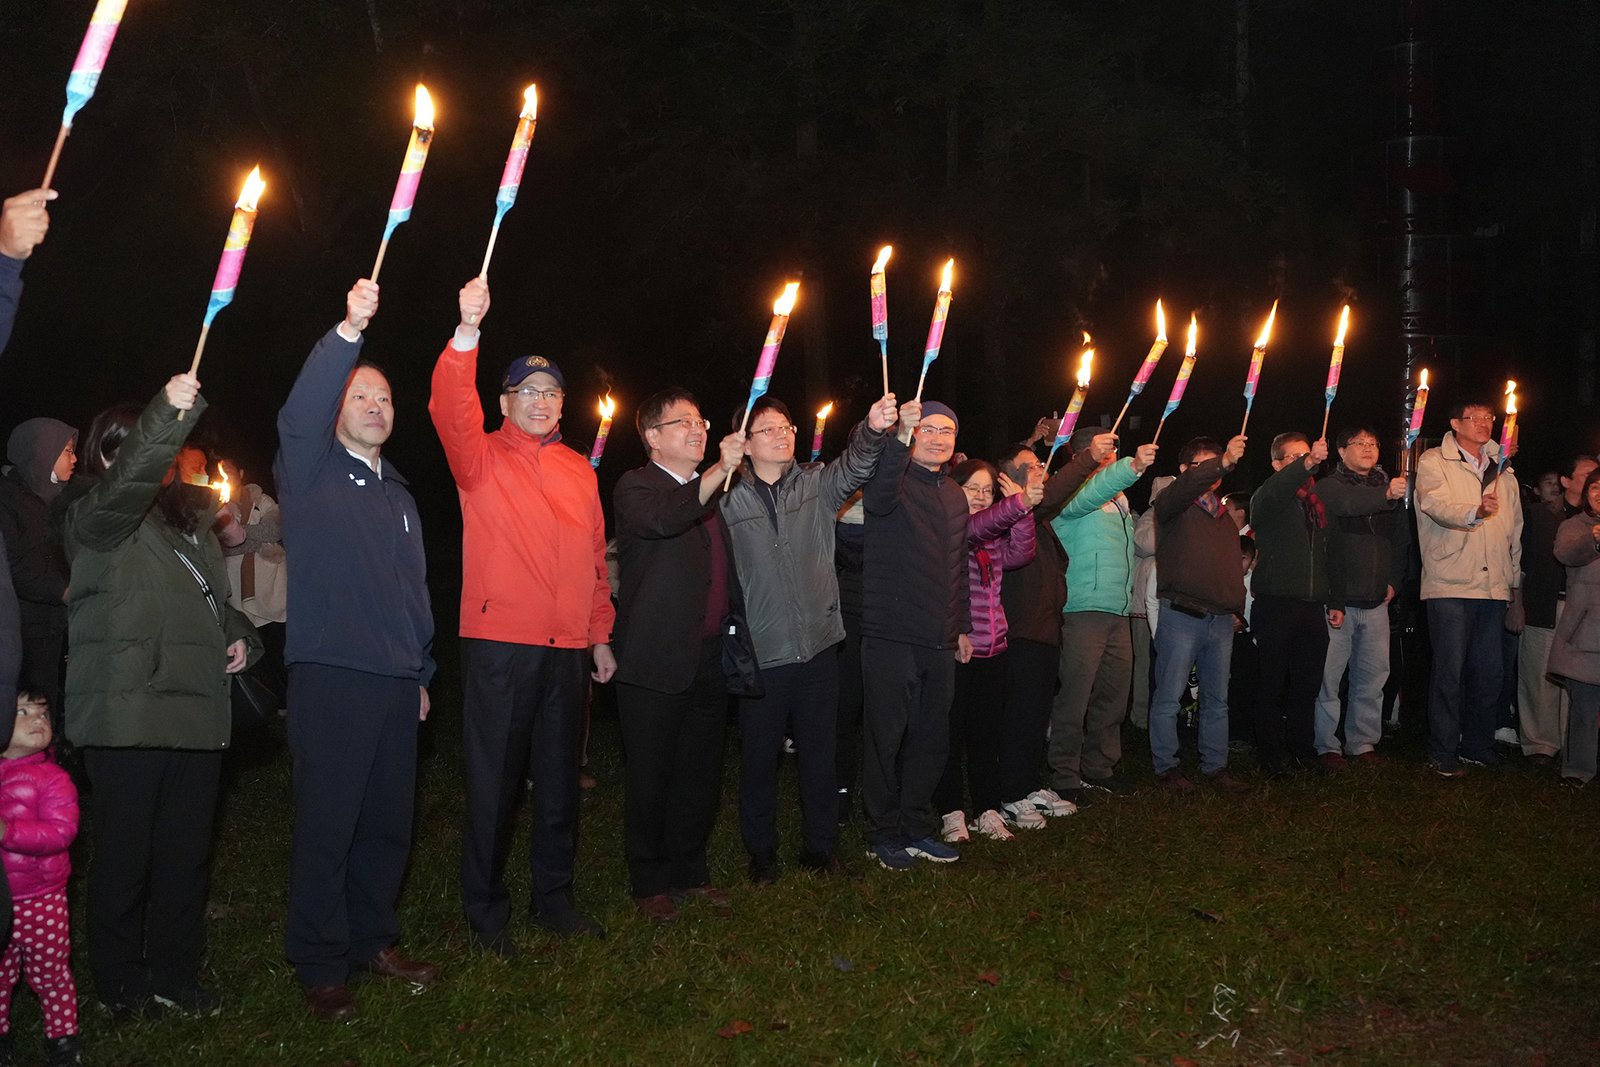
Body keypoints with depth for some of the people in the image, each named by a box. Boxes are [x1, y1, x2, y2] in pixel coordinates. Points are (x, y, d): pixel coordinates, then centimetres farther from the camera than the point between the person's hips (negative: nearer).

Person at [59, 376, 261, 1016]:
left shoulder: (190, 516, 19)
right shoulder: (93, 516, -3)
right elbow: (125, 484, -27)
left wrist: (239, 637, 11)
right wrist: (168, 413, -41)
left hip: (196, 709, 6)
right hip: (127, 715, -6)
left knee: (187, 854, 10)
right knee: (125, 852, 1)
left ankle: (175, 976, 22)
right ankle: (119, 983, 15)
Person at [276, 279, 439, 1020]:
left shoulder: (398, 494, 21)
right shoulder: (311, 471, 2)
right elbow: (298, 414, -20)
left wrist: (422, 671, 20)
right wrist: (348, 332, -31)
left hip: (396, 681, 6)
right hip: (331, 676, -6)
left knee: (389, 821, 10)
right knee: (328, 823, -4)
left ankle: (373, 939, 24)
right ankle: (319, 966, 5)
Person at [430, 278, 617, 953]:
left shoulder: (579, 471, 16)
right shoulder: (482, 459, 1)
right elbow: (450, 412, -20)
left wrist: (600, 635, 14)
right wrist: (467, 332, -34)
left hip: (568, 647, 5)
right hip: (500, 644, -4)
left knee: (560, 780, 12)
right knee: (494, 781, 0)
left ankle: (555, 898, 24)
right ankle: (486, 909, 12)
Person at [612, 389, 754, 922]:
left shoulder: (710, 491, 17)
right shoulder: (636, 487, -6)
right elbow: (662, 520, -31)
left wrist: (736, 639, 18)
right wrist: (721, 470, -37)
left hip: (711, 656, 7)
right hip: (658, 660, -7)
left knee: (701, 773, 12)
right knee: (651, 778, 2)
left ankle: (691, 871, 25)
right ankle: (650, 882, 14)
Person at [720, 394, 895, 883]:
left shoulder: (817, 486, 5)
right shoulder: (728, 502, -2)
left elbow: (852, 466, -14)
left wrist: (873, 430, -35)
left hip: (819, 645, 2)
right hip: (760, 653, -2)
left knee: (820, 752, 11)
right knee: (759, 758, 8)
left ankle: (821, 846, 25)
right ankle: (761, 853, 24)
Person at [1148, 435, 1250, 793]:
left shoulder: (1224, 516, 21)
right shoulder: (1174, 504, 0)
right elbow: (1187, 485, -24)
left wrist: (1239, 604, 13)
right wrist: (1224, 463, -38)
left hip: (1221, 618, 6)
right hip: (1182, 615, -6)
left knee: (1217, 699, 10)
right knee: (1169, 697, -2)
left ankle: (1216, 765, 18)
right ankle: (1166, 767, 6)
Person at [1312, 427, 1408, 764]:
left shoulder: (1388, 487, 17)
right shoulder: (1329, 487, -1)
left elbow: (1399, 538, 23)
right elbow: (1348, 503, -24)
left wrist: (1394, 580, 12)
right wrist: (1385, 494, -39)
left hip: (1376, 601, 5)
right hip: (1337, 600, -5)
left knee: (1373, 674, 6)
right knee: (1329, 675, -6)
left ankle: (1363, 743, 16)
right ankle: (1326, 745, 1)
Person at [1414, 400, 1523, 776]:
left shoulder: (1502, 470, 18)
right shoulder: (1434, 463, 1)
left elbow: (1515, 526, 26)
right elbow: (1437, 505, -18)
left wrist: (1514, 575, 21)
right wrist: (1475, 512, -36)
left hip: (1493, 586, 5)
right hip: (1450, 585, -5)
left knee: (1489, 672, 7)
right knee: (1450, 671, -7)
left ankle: (1478, 745, 21)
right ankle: (1443, 752, 1)